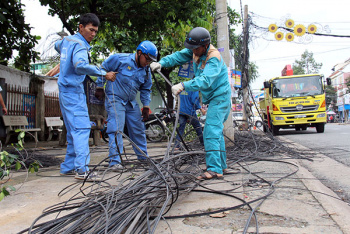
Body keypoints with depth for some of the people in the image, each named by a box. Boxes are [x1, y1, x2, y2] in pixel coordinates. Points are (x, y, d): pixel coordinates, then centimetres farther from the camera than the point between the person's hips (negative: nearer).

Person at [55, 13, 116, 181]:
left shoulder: (67, 40, 17)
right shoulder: (80, 44, -13)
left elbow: (57, 46, 41)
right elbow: (80, 65, -32)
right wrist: (104, 74, -29)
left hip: (66, 90, 10)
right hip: (74, 91, -10)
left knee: (73, 130, 11)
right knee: (81, 128, -16)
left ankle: (67, 167, 16)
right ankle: (82, 169, -21)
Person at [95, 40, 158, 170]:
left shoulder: (146, 70, 5)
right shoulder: (120, 59, -13)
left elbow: (146, 90, 14)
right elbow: (103, 69, -3)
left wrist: (146, 106, 8)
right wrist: (100, 87, -2)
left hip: (131, 102, 6)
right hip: (115, 99, -6)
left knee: (138, 129, 11)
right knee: (116, 130, -14)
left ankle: (143, 157, 27)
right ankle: (115, 161, -9)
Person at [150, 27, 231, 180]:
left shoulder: (214, 58, -26)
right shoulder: (196, 50, 0)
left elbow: (205, 80, -39)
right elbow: (179, 56, 3)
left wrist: (183, 86, -48)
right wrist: (161, 63, -12)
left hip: (219, 97, -10)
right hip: (213, 98, 10)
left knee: (211, 131, -19)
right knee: (216, 131, 15)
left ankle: (214, 169, -20)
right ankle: (221, 165, 27)